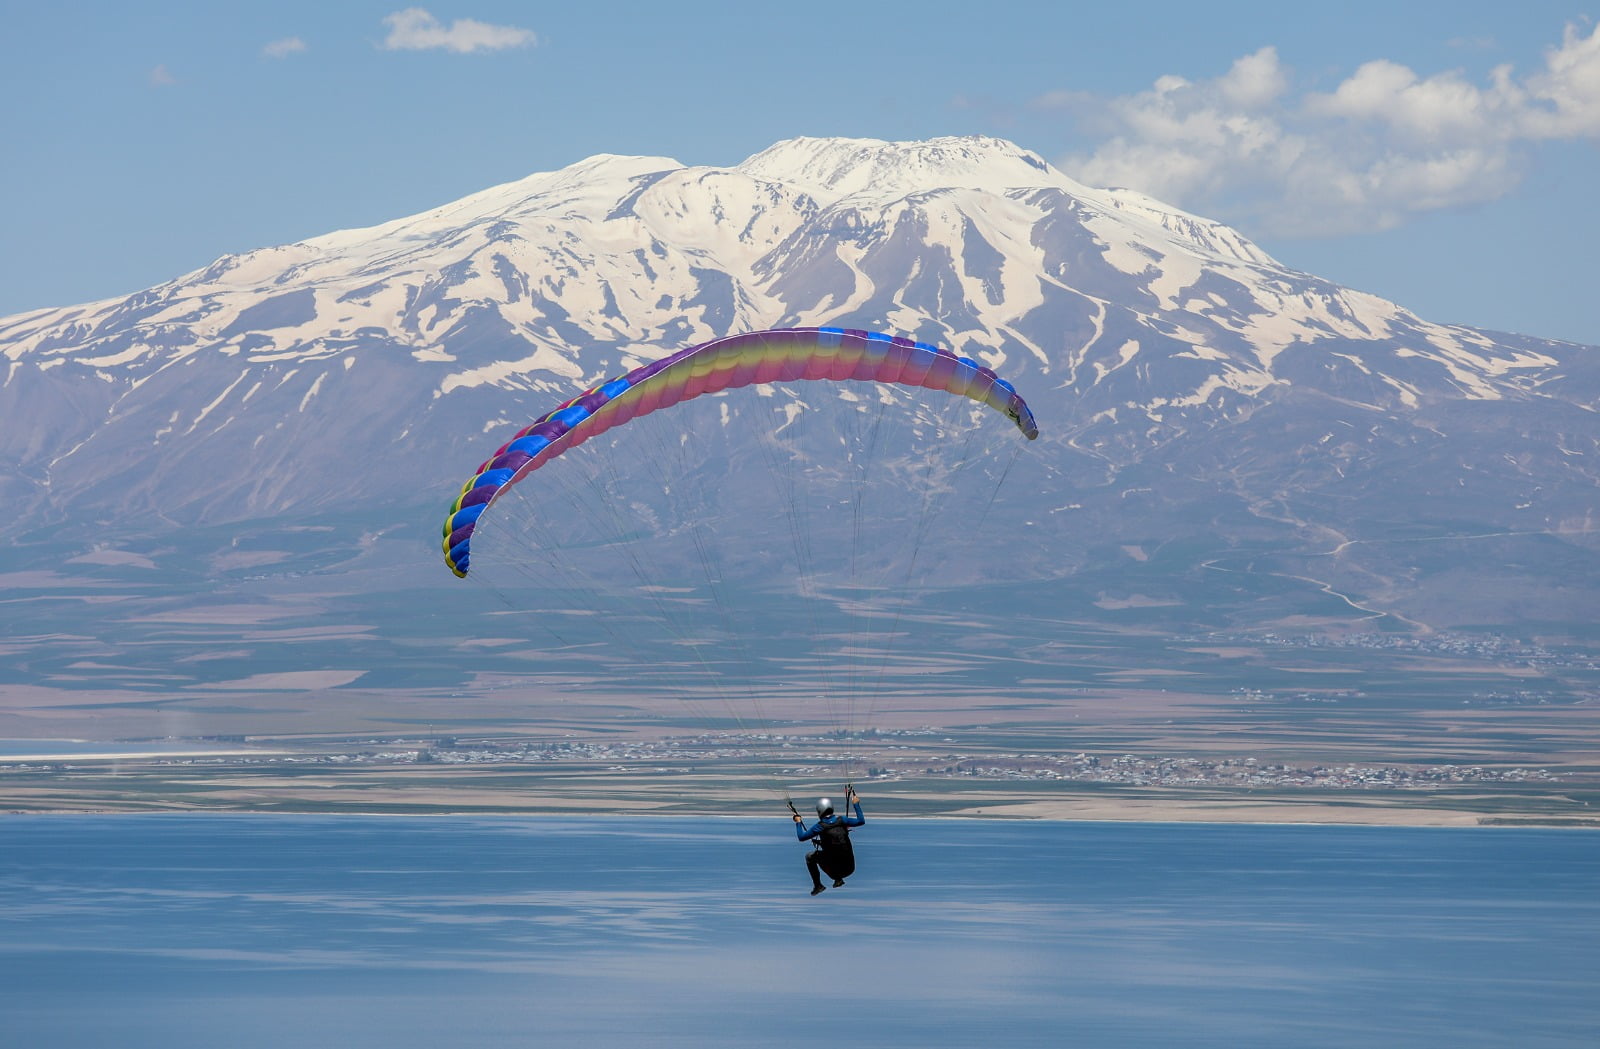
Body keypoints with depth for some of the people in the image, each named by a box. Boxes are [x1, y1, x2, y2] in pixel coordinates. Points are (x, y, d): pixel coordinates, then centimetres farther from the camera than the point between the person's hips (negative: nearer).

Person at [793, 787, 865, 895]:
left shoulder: (820, 827, -12)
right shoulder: (841, 820, -5)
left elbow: (801, 837, -2)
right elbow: (861, 821, 8)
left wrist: (798, 823, 13)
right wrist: (856, 805, 19)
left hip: (833, 868, -3)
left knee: (810, 856, 21)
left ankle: (817, 885, 19)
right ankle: (838, 879, 35)